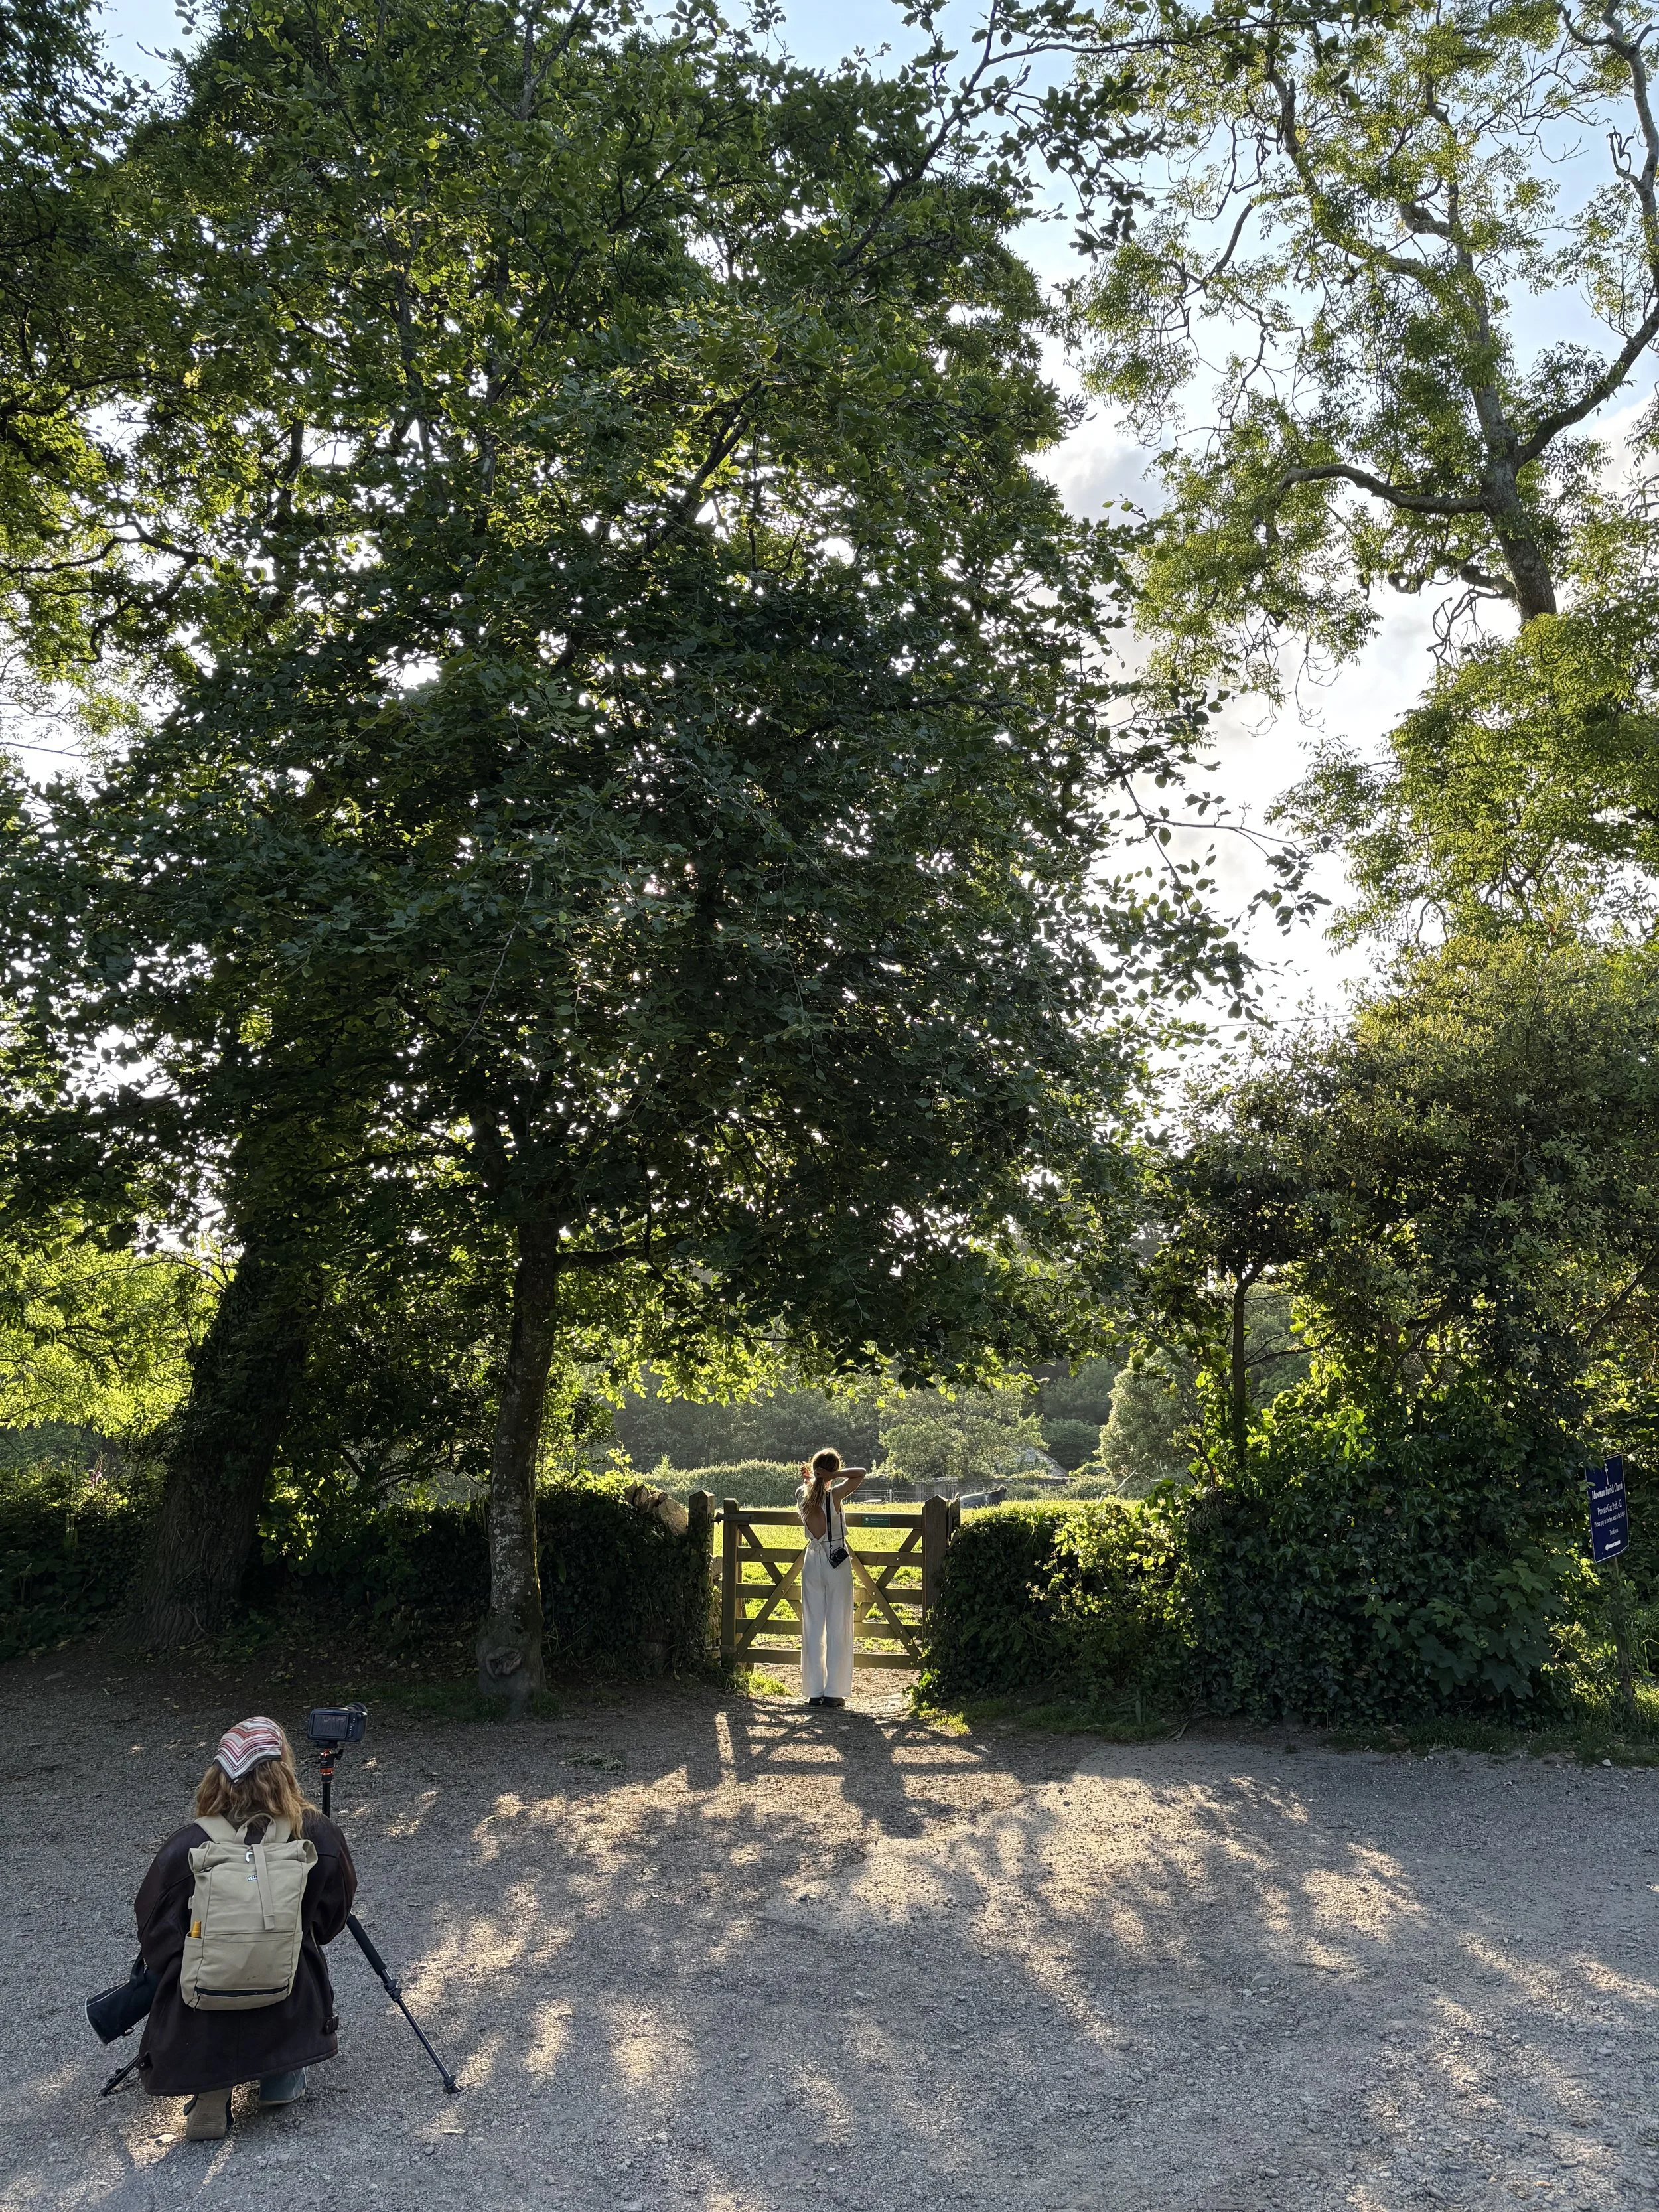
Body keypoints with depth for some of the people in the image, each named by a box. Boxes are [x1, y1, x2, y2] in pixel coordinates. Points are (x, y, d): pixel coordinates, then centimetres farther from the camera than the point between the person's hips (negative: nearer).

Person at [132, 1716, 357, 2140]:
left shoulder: (184, 1849, -16)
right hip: (291, 2020, 1)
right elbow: (330, 1921, 4)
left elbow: (155, 1938, -3)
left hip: (197, 2035, -1)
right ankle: (282, 2078, 27)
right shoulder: (320, 1839, -13)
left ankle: (210, 2087, 11)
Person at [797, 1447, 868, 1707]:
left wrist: (808, 1478, 11)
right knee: (838, 1628, 3)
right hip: (837, 1564, -4)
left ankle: (814, 1692, 11)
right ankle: (833, 1692, 3)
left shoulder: (802, 1496, -3)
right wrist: (834, 1476, -14)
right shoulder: (835, 1495, -15)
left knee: (813, 1628, 9)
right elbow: (862, 1472, -7)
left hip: (812, 1563, 4)